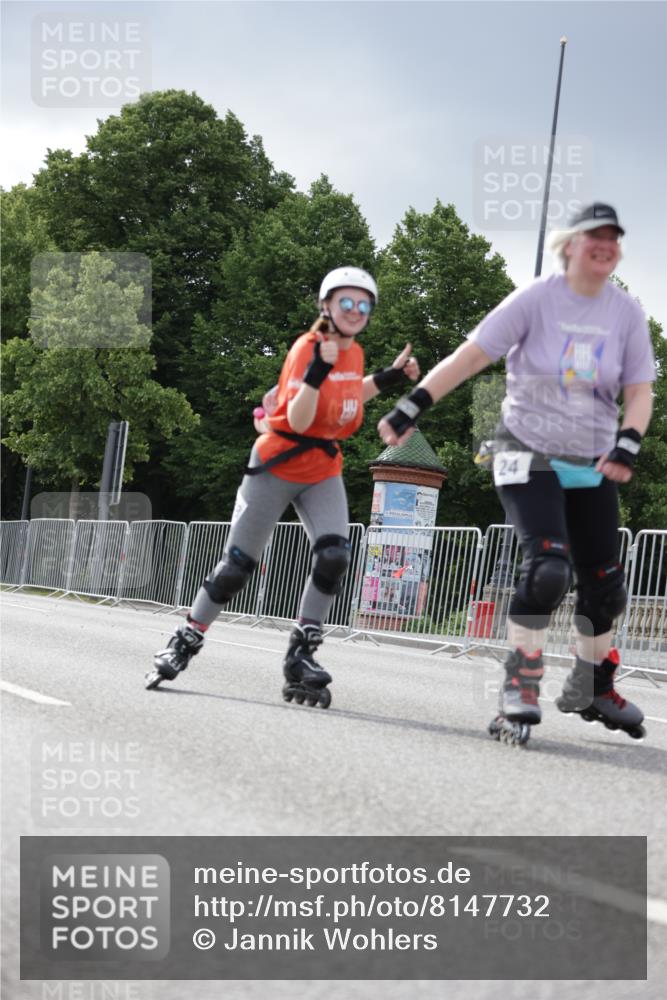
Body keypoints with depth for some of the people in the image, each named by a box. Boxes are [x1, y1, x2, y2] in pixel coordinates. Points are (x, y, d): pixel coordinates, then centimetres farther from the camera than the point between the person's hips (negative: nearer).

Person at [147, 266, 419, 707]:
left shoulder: (354, 352, 3)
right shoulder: (307, 347, -18)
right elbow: (298, 421, -27)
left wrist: (387, 379, 11)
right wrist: (317, 372, -41)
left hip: (323, 471, 5)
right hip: (277, 467, -5)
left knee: (334, 556, -19)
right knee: (236, 567, 0)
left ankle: (302, 655, -10)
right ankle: (186, 642, 19)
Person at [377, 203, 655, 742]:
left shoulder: (626, 311, -2)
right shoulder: (537, 298, -12)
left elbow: (639, 392, -1)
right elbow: (470, 356, -14)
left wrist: (626, 446, -20)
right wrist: (411, 406, -21)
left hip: (593, 465, 4)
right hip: (529, 456, -4)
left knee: (605, 585, 6)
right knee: (547, 569, -23)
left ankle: (592, 689, 29)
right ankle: (520, 693, -12)